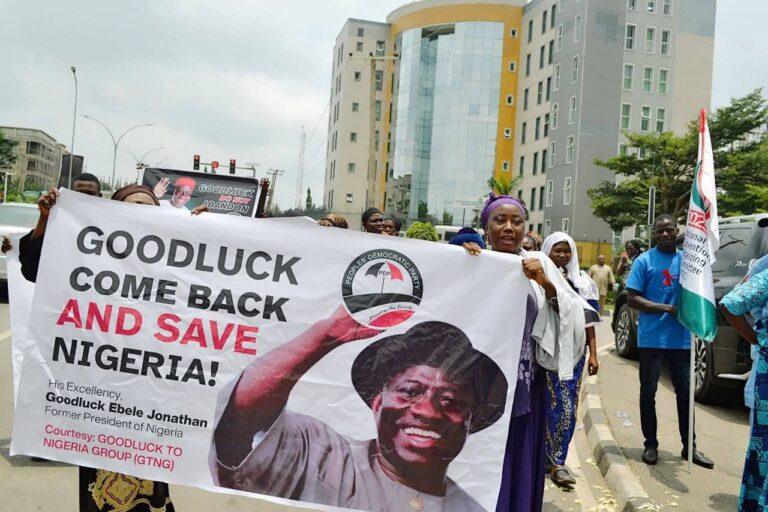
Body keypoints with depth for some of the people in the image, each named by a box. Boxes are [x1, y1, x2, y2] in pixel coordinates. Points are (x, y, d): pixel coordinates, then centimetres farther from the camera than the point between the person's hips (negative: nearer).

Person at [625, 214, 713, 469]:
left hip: (681, 339, 4)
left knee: (685, 392, 11)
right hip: (652, 339, -3)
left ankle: (689, 446, 23)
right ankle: (651, 445, 17)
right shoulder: (644, 261, -3)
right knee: (648, 392, 5)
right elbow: (632, 299, -7)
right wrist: (666, 308, -17)